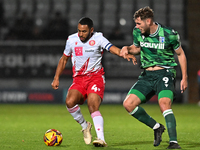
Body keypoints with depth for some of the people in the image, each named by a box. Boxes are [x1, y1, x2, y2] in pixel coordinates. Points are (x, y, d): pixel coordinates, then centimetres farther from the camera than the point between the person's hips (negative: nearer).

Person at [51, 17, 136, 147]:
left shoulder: (98, 38, -5)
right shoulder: (72, 40, 5)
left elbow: (112, 48, -20)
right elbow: (64, 59, 18)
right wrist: (56, 78, 13)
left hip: (95, 77, -3)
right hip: (78, 78, 4)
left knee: (93, 106, -25)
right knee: (70, 102, -23)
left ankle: (101, 139, -29)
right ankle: (85, 126, 3)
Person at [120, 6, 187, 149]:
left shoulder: (169, 35, -12)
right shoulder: (137, 33, 0)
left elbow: (181, 54, 3)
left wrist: (184, 78, 2)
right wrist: (127, 48, -2)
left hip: (165, 73, -5)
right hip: (147, 75, 5)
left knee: (164, 104, -30)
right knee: (128, 104, -8)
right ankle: (157, 127, 8)